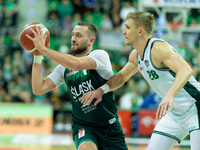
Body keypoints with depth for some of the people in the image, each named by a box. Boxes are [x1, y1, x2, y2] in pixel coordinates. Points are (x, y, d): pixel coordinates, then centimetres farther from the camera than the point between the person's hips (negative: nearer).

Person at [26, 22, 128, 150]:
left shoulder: (100, 55, -9)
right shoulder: (64, 67, 7)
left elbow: (76, 64, -30)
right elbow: (38, 89, 1)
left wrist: (43, 49, -27)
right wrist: (38, 56, -6)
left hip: (109, 127, -1)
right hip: (83, 126, 1)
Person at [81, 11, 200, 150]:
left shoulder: (159, 48, -21)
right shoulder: (136, 55, 7)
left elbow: (186, 70, -35)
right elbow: (122, 76, 24)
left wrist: (169, 96, -50)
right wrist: (101, 90, 5)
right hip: (175, 112, 9)